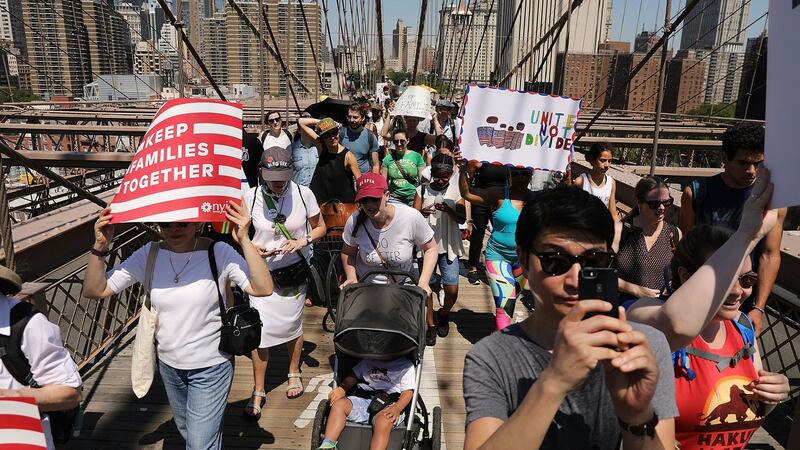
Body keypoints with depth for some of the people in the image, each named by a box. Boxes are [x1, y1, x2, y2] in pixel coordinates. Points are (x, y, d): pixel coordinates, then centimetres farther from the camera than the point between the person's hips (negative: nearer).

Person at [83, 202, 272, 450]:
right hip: (169, 364, 5)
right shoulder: (149, 255, -10)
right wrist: (100, 247, -20)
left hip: (211, 366, -5)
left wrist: (244, 240, -40)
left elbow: (263, 288, -33)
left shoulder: (219, 253, -22)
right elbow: (94, 290, -6)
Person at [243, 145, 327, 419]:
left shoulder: (303, 194, -10)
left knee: (292, 324, 17)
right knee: (260, 331, -2)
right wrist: (253, 247, -19)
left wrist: (304, 240, -18)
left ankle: (294, 373, 43)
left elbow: (320, 227, 1)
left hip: (295, 270, 1)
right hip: (262, 272, -1)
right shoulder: (251, 197, -11)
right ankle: (258, 391, 16)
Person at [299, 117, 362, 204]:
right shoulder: (321, 148, -1)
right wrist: (319, 122, -4)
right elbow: (301, 122, 4)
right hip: (322, 202, 4)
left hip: (345, 203, -4)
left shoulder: (347, 156, -14)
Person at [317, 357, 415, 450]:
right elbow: (354, 375, 24)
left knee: (383, 421, -38)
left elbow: (408, 392, -2)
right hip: (363, 400, 5)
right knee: (339, 404, -21)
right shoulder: (367, 361, 22)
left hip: (388, 405, -5)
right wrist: (342, 389, 2)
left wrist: (397, 409, -22)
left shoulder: (406, 366, 6)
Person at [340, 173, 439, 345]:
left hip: (404, 283, -1)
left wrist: (423, 282, -22)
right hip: (366, 284, 1)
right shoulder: (355, 222, -20)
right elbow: (348, 253, -1)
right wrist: (351, 278, -16)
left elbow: (430, 249, -12)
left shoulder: (411, 217, -25)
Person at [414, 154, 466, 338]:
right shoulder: (422, 190, -1)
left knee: (452, 290, -1)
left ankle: (443, 315, 30)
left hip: (448, 247, 0)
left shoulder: (456, 191, -1)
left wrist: (448, 210, -27)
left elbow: (462, 219, -8)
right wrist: (422, 213, -26)